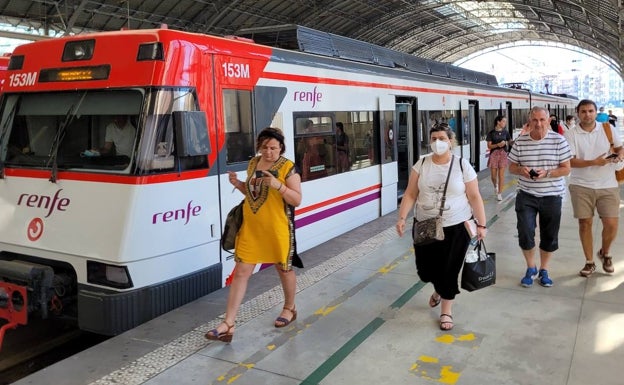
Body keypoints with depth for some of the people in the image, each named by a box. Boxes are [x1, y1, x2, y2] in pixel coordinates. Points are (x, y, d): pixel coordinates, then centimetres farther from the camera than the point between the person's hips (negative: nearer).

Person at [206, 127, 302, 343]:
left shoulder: (288, 168, -10)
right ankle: (228, 325, 3)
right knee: (241, 272, 0)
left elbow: (297, 200, -12)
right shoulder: (253, 163, 7)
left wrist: (278, 185, -27)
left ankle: (289, 308, 41)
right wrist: (238, 184, -1)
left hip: (278, 228, -4)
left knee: (284, 269, 15)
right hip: (251, 227, 5)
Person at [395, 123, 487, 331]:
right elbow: (410, 194, -1)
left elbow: (474, 197, -4)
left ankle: (446, 310, 24)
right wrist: (402, 217, -11)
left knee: (449, 269, 3)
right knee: (426, 268, 8)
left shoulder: (462, 165, -6)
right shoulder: (421, 164, -1)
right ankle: (439, 288, 44)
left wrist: (481, 224, -6)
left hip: (456, 227, -2)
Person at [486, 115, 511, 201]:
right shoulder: (491, 133, -3)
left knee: (501, 175, -2)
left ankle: (499, 193, 6)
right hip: (494, 154, -1)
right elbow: (489, 146, -4)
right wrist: (498, 145, -19)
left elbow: (509, 142, 12)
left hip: (503, 153, 1)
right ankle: (495, 186, 36)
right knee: (493, 175, 3)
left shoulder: (505, 132, 5)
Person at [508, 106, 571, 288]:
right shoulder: (520, 141, -1)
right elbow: (511, 166, 7)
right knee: (525, 233, -8)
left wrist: (547, 173, -21)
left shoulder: (559, 141, -5)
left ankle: (543, 270, 31)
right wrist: (520, 170, -16)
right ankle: (531, 268, 18)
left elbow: (566, 169, -4)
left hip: (552, 196, 0)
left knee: (549, 236, 10)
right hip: (526, 195, 0)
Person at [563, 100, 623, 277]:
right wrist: (594, 162, -24)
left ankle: (605, 253, 28)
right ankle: (589, 262, 21)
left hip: (608, 186, 1)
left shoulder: (608, 128, 2)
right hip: (581, 186, -1)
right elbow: (570, 161, -11)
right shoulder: (571, 135, -5)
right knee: (585, 223, 5)